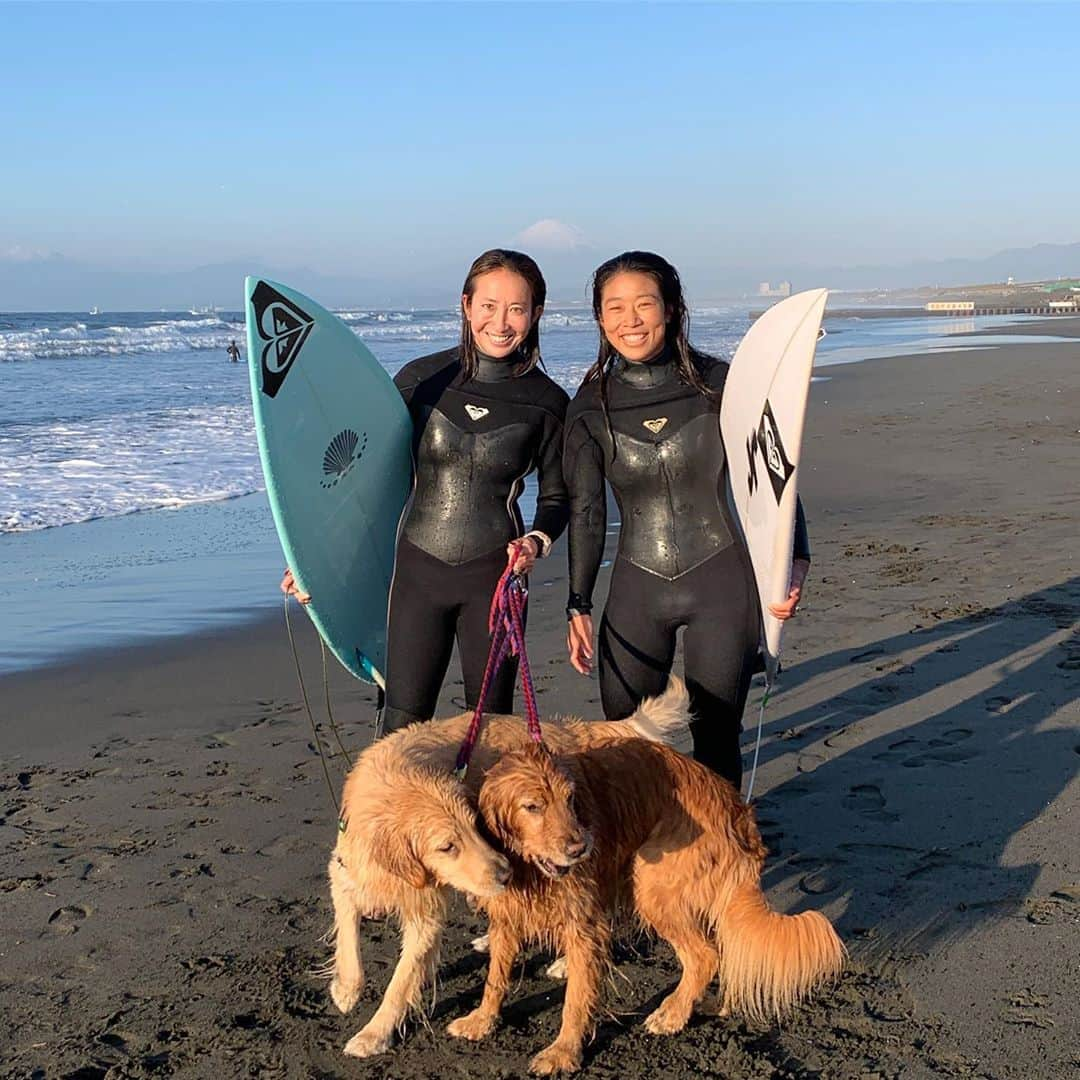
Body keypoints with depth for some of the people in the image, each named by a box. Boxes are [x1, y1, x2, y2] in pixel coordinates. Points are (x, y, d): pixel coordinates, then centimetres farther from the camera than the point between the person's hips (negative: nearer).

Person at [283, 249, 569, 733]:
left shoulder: (547, 402, -3)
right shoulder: (421, 379, -3)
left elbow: (556, 496, 8)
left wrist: (536, 541, -13)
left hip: (494, 573, 0)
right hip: (418, 567, 0)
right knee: (402, 723, 2)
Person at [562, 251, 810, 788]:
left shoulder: (719, 385, -6)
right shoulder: (592, 405, 1)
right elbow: (586, 511, 7)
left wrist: (794, 561, -13)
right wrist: (578, 604, 6)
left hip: (723, 580, -2)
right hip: (637, 584, 2)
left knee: (715, 735, 4)